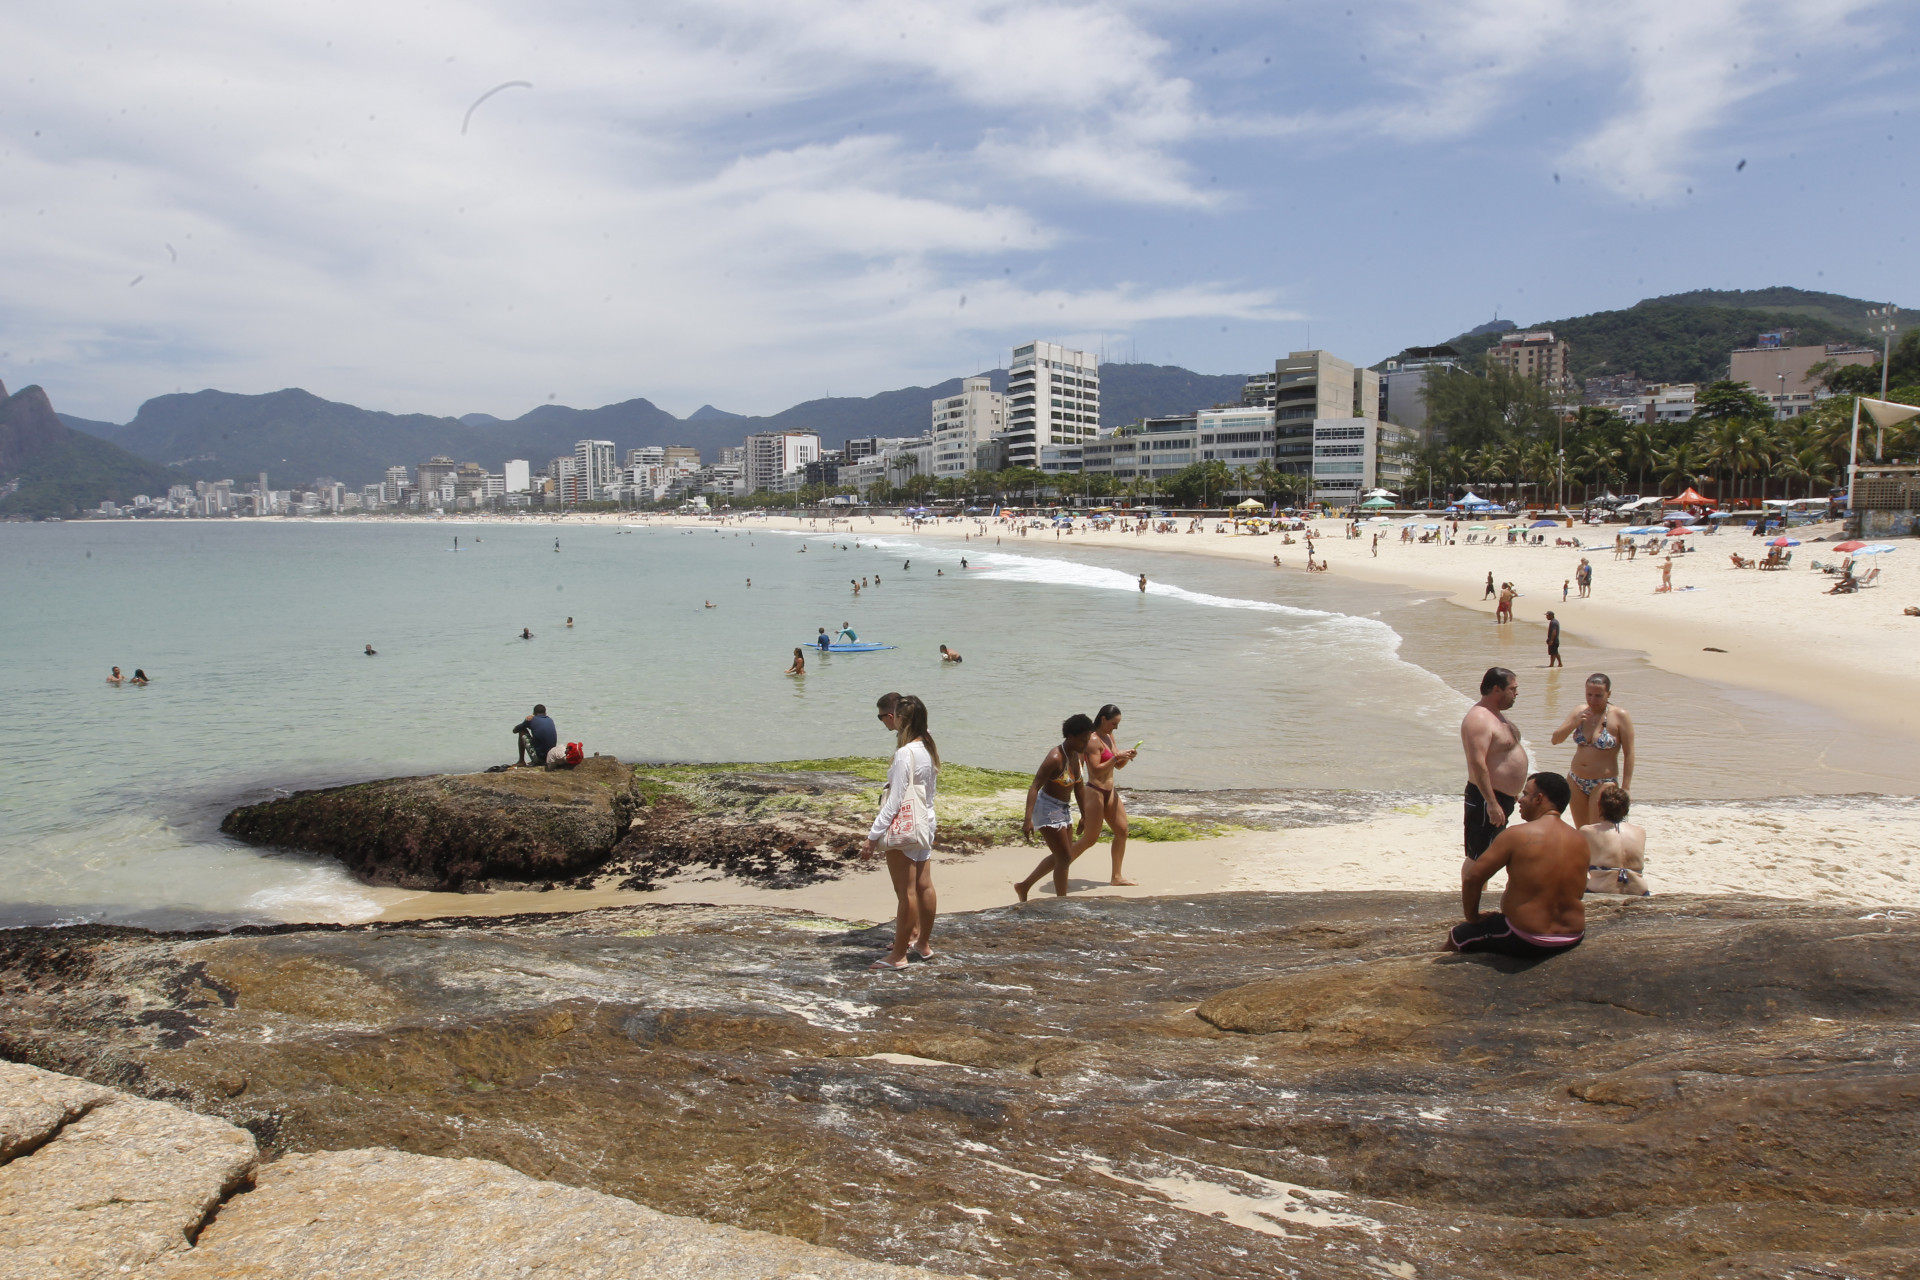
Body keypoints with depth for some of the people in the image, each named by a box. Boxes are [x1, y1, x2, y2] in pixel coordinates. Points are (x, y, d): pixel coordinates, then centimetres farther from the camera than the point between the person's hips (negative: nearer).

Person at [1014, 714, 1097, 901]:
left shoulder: (1079, 755, 0)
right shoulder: (1055, 758, -25)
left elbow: (1079, 788, 12)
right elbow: (1034, 787, -29)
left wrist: (1084, 816, 17)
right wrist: (1028, 819, -37)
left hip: (1063, 809, 9)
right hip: (1047, 808, -9)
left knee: (1060, 857, 17)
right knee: (1064, 858, -4)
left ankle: (1023, 886, 30)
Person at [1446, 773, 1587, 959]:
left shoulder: (1516, 836, -16)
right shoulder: (1581, 841, -1)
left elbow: (1472, 878, -13)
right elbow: (1578, 891, 12)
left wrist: (1472, 917, 3)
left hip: (1525, 943, -6)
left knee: (1456, 937, 14)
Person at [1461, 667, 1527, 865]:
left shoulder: (1496, 715, 13)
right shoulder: (1479, 719, -20)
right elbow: (1477, 763, -27)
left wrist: (1511, 796, 23)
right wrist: (1492, 803, -29)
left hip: (1503, 797, 10)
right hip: (1486, 798, -10)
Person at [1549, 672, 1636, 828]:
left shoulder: (1620, 716, -10)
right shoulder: (1580, 711, 3)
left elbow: (1629, 754, -10)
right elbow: (1556, 740, 2)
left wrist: (1625, 788, -13)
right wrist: (1574, 723, -15)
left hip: (1604, 784, -5)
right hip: (1576, 781, 5)